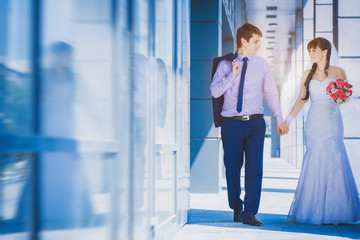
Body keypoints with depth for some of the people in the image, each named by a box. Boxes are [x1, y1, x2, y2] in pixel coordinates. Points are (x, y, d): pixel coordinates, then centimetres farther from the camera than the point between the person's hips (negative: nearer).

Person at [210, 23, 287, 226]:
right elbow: (215, 91, -2)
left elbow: (271, 93, 15)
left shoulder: (262, 64, 10)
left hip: (255, 123, 1)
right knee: (232, 167, 4)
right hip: (232, 123, -1)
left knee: (254, 168, -7)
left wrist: (280, 119, 14)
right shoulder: (225, 65, 6)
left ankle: (249, 213, -2)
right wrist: (232, 75, -12)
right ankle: (236, 209, 22)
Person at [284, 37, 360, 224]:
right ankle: (313, 211, 4)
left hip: (332, 123, -2)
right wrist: (288, 120, 6)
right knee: (315, 165, -3)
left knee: (332, 163, -8)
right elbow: (301, 100, 13)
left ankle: (332, 212, -1)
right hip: (314, 123, 2)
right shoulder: (308, 74, 12)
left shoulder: (338, 72, 6)